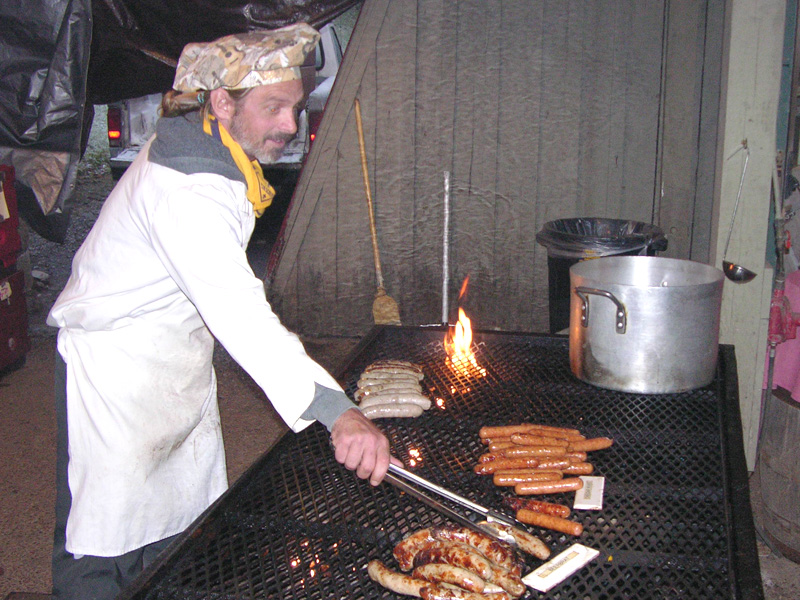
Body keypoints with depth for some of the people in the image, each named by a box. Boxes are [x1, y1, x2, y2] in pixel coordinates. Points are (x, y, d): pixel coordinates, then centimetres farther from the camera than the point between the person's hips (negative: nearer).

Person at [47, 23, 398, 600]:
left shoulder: (202, 150, 0)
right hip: (117, 372, -9)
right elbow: (239, 312, -45)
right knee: (106, 547, 0)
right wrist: (336, 411, -53)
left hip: (179, 366, 10)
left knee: (189, 528, 18)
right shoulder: (185, 189, -33)